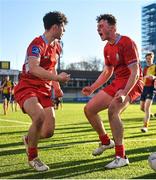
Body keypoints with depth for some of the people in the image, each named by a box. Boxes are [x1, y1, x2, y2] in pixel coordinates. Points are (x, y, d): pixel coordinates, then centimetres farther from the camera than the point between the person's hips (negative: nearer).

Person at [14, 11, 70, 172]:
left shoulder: (56, 46, 12)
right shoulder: (37, 44, -16)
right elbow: (34, 69, -33)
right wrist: (57, 78, -30)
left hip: (44, 90, 7)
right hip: (27, 88, -7)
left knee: (48, 132, -5)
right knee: (39, 116, -35)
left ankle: (28, 139, 32)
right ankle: (32, 157, -10)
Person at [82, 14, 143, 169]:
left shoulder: (126, 43, -16)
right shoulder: (107, 48, 10)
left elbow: (135, 72, -22)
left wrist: (124, 93, -35)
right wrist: (92, 88, 11)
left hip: (131, 83, -9)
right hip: (117, 83, 9)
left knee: (112, 109, -33)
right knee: (89, 109, 2)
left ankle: (121, 157, -25)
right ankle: (105, 141, 22)